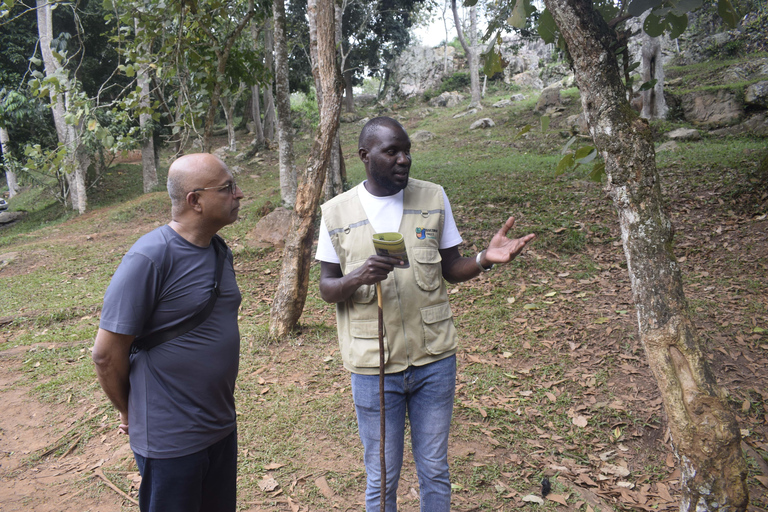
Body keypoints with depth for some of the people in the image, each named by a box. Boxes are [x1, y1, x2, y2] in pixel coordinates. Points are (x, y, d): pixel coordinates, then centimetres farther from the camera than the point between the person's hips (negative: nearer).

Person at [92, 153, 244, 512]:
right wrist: (131, 412, -1)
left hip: (222, 427, 7)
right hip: (171, 441, -7)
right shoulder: (150, 257, -22)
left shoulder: (220, 251, 3)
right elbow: (107, 353, -17)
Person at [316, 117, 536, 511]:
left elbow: (451, 269, 5)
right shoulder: (337, 212, -4)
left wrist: (485, 259, -15)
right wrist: (359, 277, -22)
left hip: (434, 360, 2)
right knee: (381, 479, 14)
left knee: (435, 472, 17)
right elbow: (327, 289, -1)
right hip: (373, 366, -1)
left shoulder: (433, 198, 1)